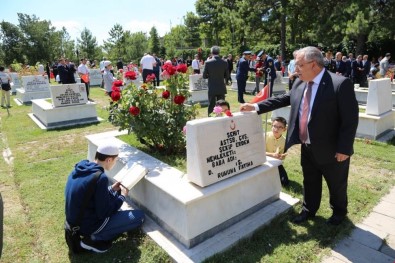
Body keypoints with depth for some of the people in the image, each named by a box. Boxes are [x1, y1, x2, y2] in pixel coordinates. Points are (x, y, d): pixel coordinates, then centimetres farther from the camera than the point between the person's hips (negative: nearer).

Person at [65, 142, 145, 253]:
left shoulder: (80, 168, -1)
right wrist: (123, 196, -6)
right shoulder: (100, 177, -27)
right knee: (139, 216, -4)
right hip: (87, 225, -9)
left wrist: (111, 189, 10)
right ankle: (94, 239, -3)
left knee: (112, 195, 24)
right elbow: (104, 213, -20)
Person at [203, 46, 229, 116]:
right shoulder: (224, 62, -4)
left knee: (211, 106, 6)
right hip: (221, 88, 2)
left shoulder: (208, 63, -9)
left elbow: (204, 76, -4)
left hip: (212, 89, -2)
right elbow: (226, 76, 2)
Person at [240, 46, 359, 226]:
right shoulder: (300, 83, -1)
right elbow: (284, 99, 9)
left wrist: (343, 149, -20)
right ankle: (308, 210, 44)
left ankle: (339, 212, 46)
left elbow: (350, 119, -20)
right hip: (307, 147, 5)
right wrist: (256, 107, 2)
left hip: (331, 149, -5)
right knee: (310, 182, 22)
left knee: (337, 184, 19)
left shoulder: (341, 84, -21)